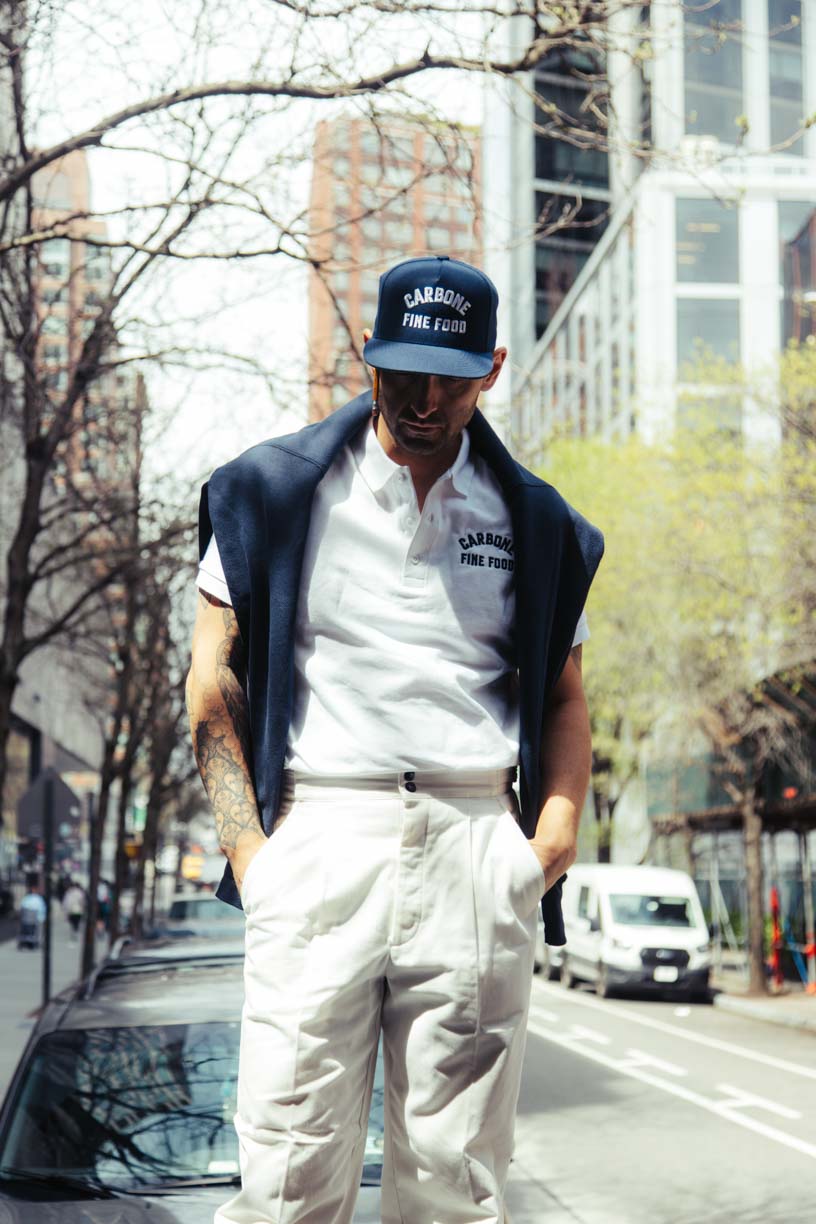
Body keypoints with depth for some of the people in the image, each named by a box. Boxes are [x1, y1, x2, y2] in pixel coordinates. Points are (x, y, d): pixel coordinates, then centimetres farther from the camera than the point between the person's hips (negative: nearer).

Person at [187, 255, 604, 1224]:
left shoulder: (532, 522, 14)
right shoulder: (280, 491, 7)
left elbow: (562, 695, 20)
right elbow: (214, 676, 6)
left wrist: (558, 829, 2)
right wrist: (248, 848, -5)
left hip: (476, 845, 2)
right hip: (320, 834, -2)